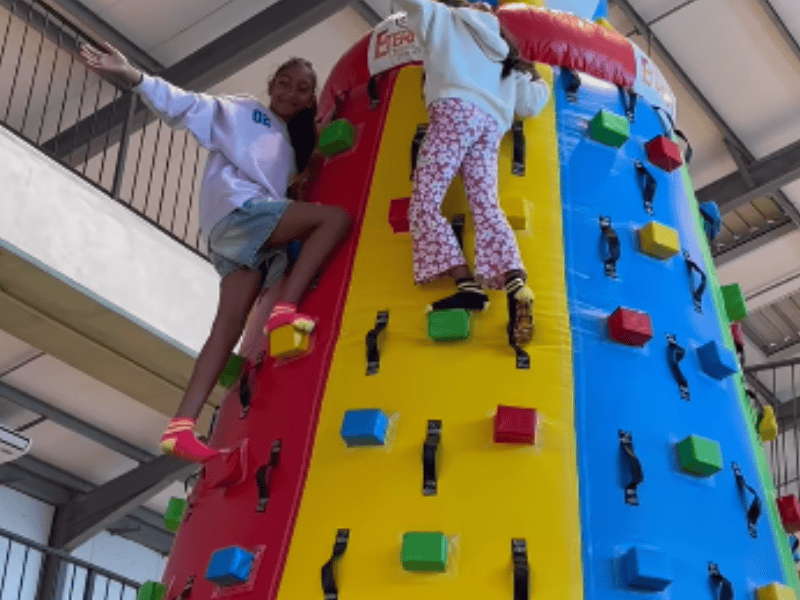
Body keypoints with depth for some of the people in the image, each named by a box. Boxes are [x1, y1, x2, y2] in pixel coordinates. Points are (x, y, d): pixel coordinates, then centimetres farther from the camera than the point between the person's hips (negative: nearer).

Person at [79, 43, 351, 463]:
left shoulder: (293, 144, 34)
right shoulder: (240, 111, 14)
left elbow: (295, 182, 27)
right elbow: (185, 107, 2)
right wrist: (131, 76, -11)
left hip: (257, 237, 7)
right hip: (239, 209, -7)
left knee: (229, 326, -7)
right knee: (337, 217, -19)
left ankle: (181, 426, -15)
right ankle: (284, 311, -30)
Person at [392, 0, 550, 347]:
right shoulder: (504, 55, 36)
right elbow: (529, 104, 28)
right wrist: (538, 83, 50)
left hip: (456, 111, -6)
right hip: (491, 126, 6)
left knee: (423, 203, -12)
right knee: (486, 207, -9)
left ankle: (467, 284, -28)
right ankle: (516, 284, -34)